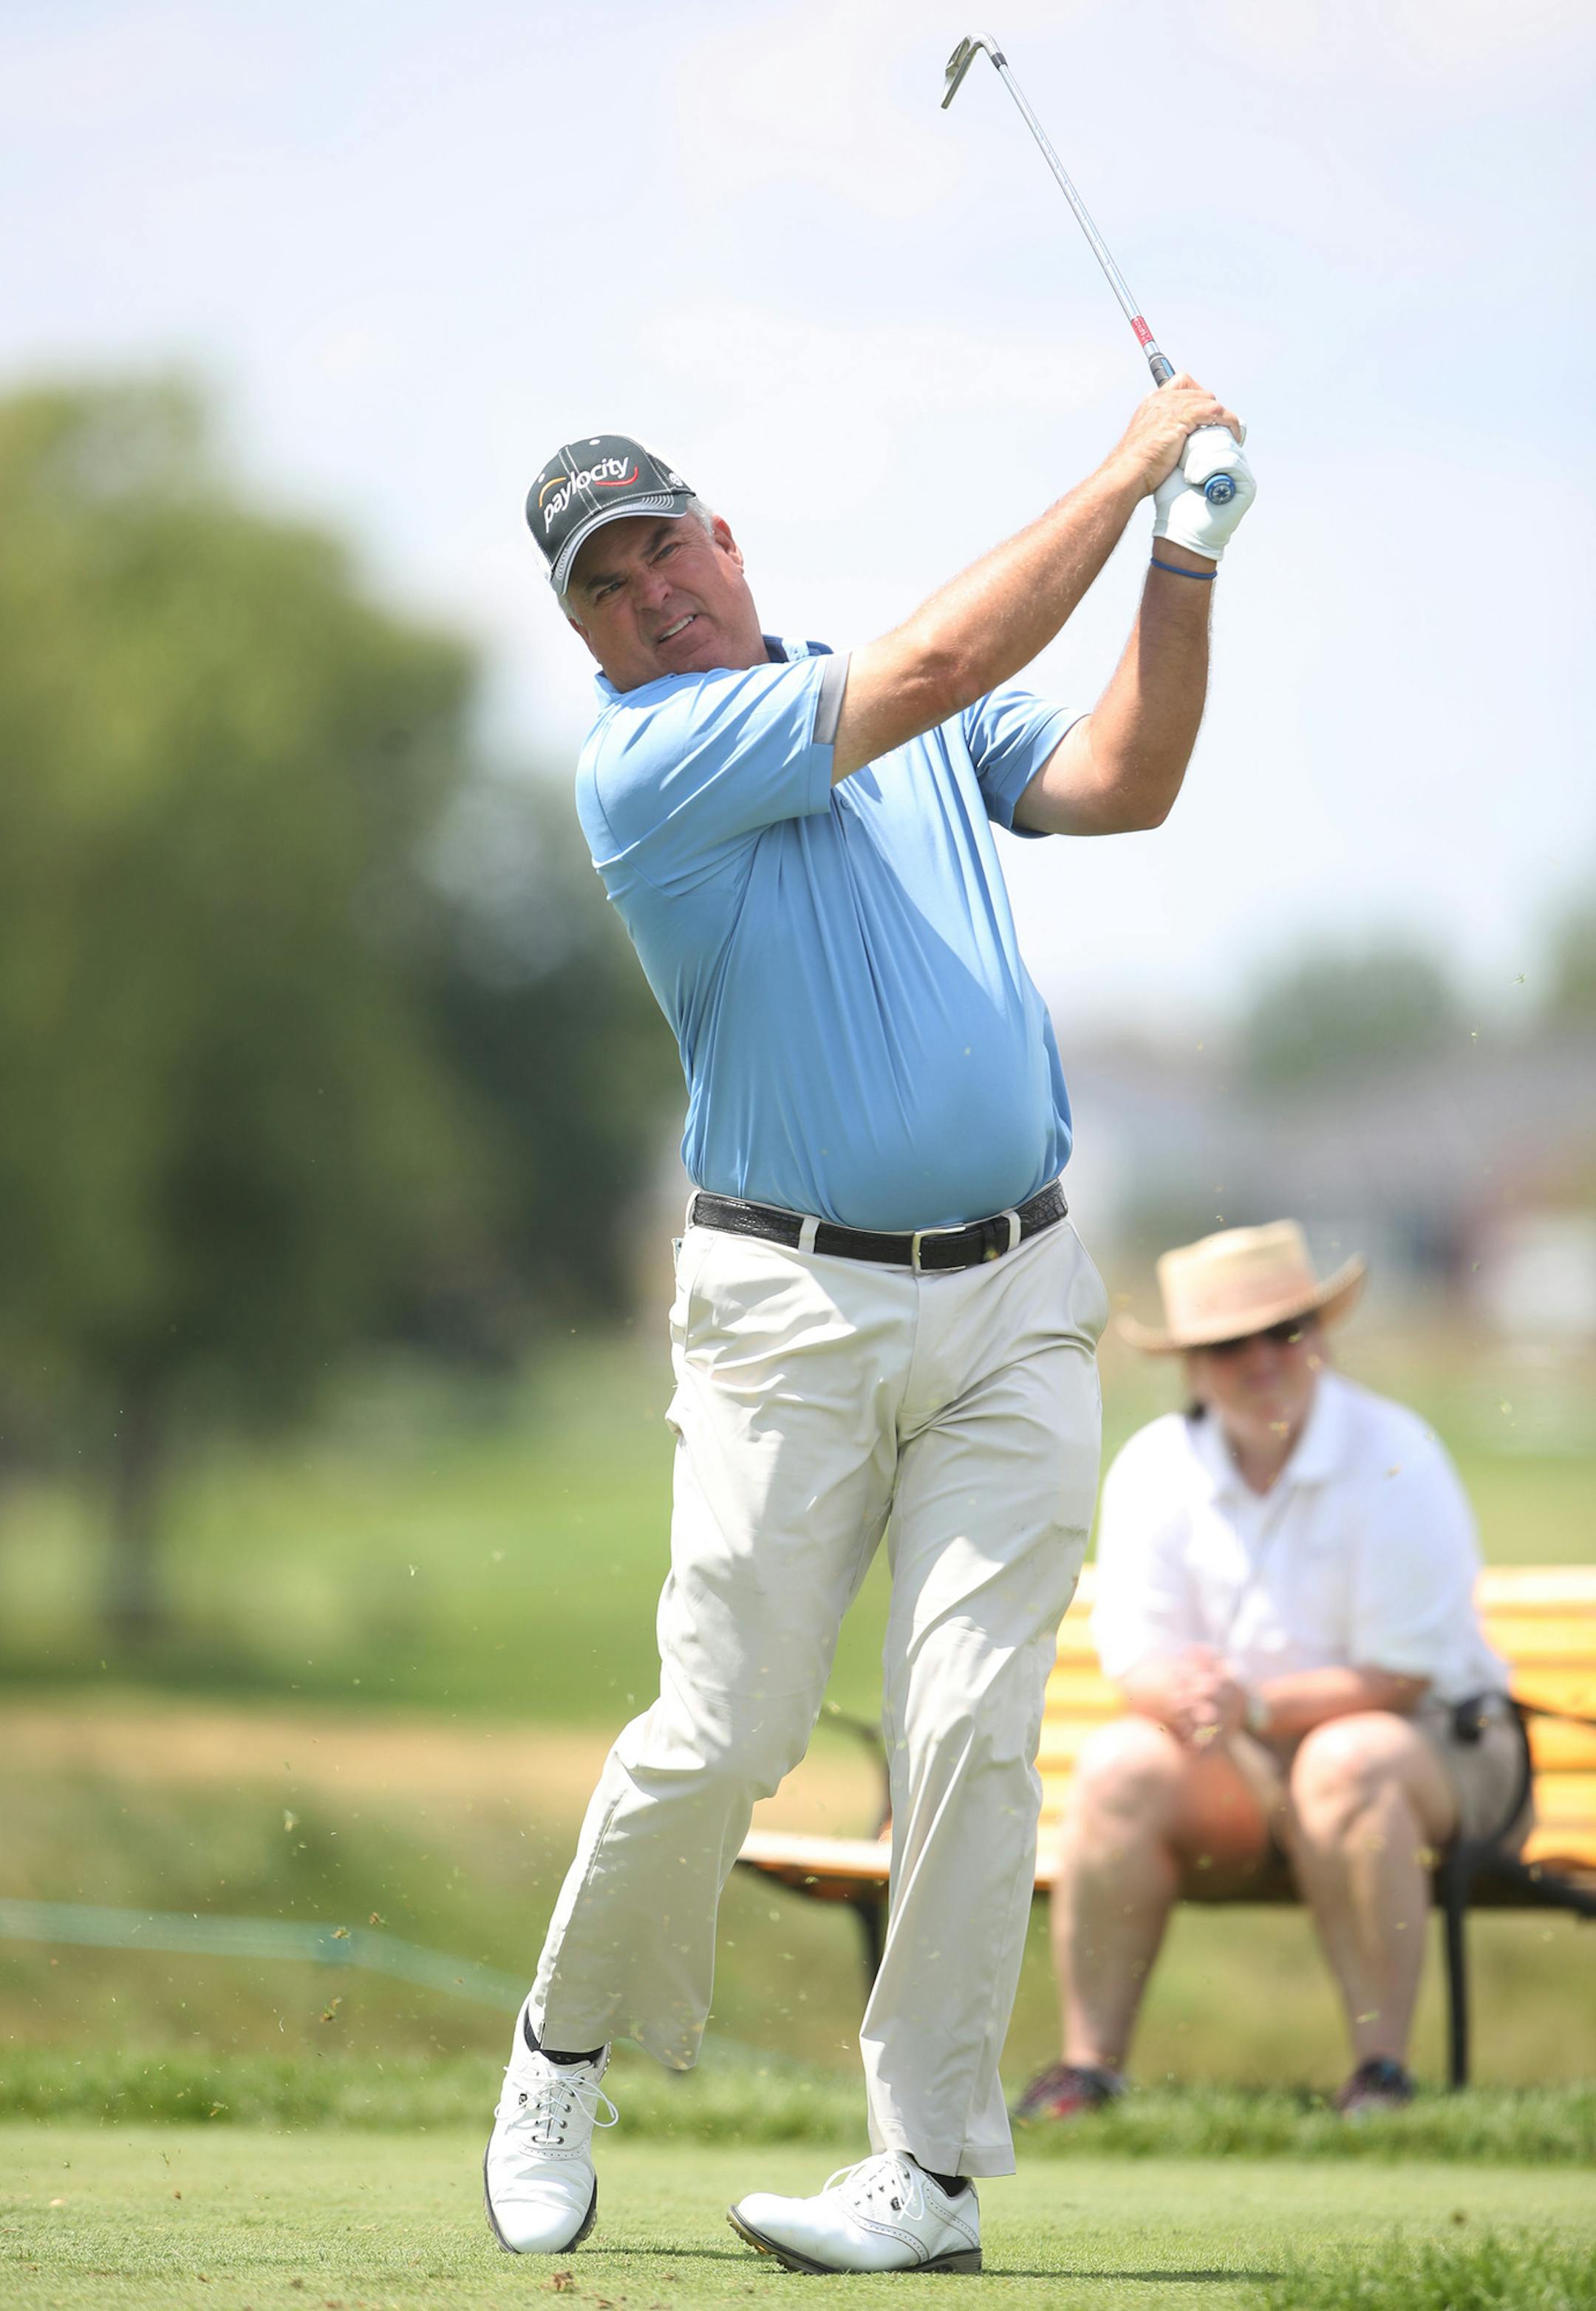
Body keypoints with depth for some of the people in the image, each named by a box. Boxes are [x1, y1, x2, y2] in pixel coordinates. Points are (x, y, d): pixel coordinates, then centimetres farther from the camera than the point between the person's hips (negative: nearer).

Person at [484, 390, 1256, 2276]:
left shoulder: (926, 726, 15)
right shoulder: (641, 766, -6)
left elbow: (1122, 782, 1)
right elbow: (936, 668, -14)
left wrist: (1184, 563, -10)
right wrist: (1128, 466, -8)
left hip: (1017, 1296, 3)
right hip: (792, 1310, -3)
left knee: (971, 1735, -5)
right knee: (720, 1734, -5)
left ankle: (934, 2165, 1)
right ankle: (567, 2049, 21)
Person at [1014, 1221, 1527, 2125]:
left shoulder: (1393, 1457, -13)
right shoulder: (1154, 1468, 0)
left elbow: (1400, 1676, -16)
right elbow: (1137, 1661, -5)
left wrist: (1256, 1705, -28)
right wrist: (1182, 1694, -30)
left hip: (1432, 1741, -3)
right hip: (1239, 1775, 4)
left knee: (1349, 1761, -37)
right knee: (1121, 1766, -25)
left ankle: (1383, 2067, -32)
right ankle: (1089, 2065, -21)